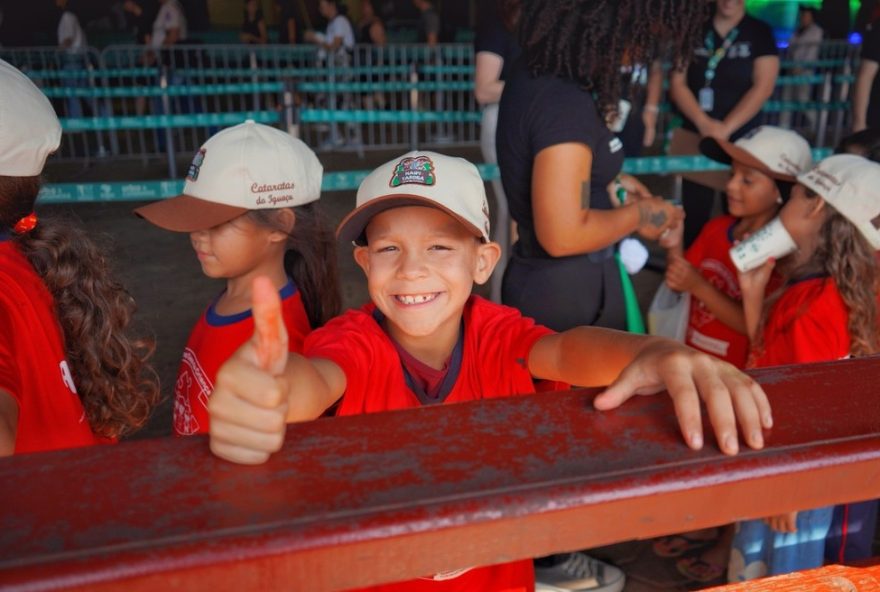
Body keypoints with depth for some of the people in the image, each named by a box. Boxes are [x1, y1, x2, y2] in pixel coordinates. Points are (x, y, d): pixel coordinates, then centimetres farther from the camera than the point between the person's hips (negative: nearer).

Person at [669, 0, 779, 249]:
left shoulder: (760, 32, 1)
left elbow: (763, 87, -7)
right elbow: (677, 83, 0)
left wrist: (726, 128, -16)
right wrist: (704, 123, -13)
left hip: (740, 139, -1)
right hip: (696, 135, 2)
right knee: (694, 212, 5)